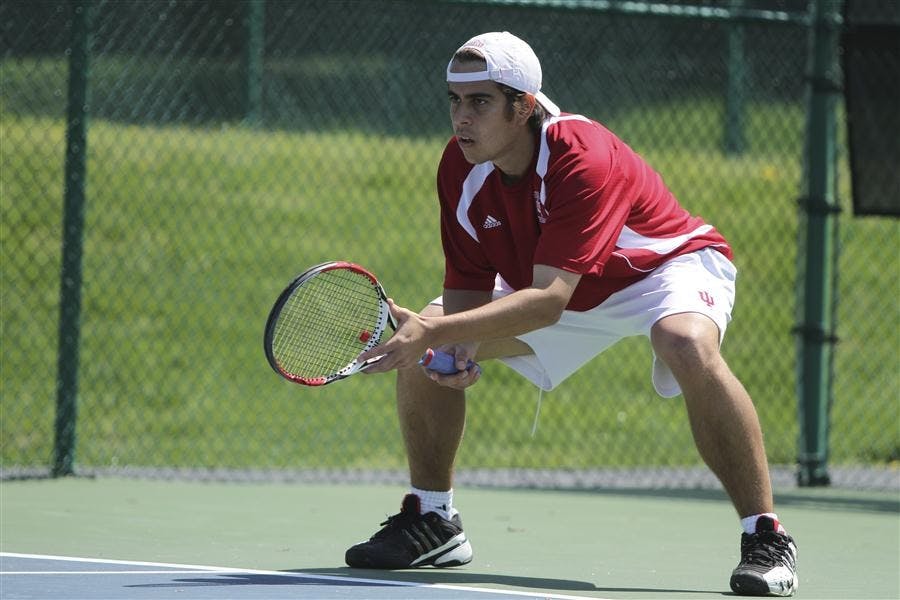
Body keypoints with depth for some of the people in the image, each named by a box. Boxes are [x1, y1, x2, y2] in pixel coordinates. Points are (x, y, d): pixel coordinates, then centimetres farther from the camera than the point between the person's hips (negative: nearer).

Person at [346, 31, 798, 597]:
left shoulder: (583, 159, -38)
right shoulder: (460, 168, -16)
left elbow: (548, 301, -44)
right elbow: (469, 286, -9)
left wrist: (436, 333, -51)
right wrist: (459, 348, -32)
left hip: (669, 265, -7)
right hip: (549, 285, 7)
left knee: (689, 347, -41)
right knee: (419, 347, -5)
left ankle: (766, 537, -31)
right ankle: (432, 519, 13)